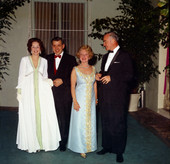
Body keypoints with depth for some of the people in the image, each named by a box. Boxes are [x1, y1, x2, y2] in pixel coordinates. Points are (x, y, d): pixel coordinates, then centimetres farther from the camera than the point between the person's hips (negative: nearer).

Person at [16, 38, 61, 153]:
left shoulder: (44, 61, 10)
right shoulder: (25, 60, 4)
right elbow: (21, 77, 3)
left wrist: (48, 82, -2)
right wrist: (19, 92, -2)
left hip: (42, 92, 2)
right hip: (28, 92, -2)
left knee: (43, 117, -1)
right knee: (29, 118, -1)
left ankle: (42, 142, 11)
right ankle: (30, 144, 10)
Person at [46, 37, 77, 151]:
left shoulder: (70, 59, 2)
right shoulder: (48, 58, 12)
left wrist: (62, 81, -12)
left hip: (64, 95, -2)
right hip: (50, 93, 3)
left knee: (64, 119, 4)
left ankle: (63, 143, 19)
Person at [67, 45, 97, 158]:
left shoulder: (93, 69, 6)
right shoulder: (75, 70, -5)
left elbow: (95, 84, 11)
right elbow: (72, 87, -6)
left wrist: (96, 98, 8)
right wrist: (75, 101, -12)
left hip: (91, 100, 4)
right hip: (80, 100, -3)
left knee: (91, 123, 10)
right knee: (80, 123, 1)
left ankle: (90, 145, 26)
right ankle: (81, 148, 14)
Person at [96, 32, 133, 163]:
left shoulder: (124, 56, -6)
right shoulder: (105, 57, 18)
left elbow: (129, 75, -13)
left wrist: (111, 77, -17)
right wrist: (100, 76, 5)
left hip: (119, 97, -7)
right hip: (105, 96, 7)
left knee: (119, 124, 1)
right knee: (106, 123, 14)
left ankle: (119, 151, 14)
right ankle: (107, 146, 29)